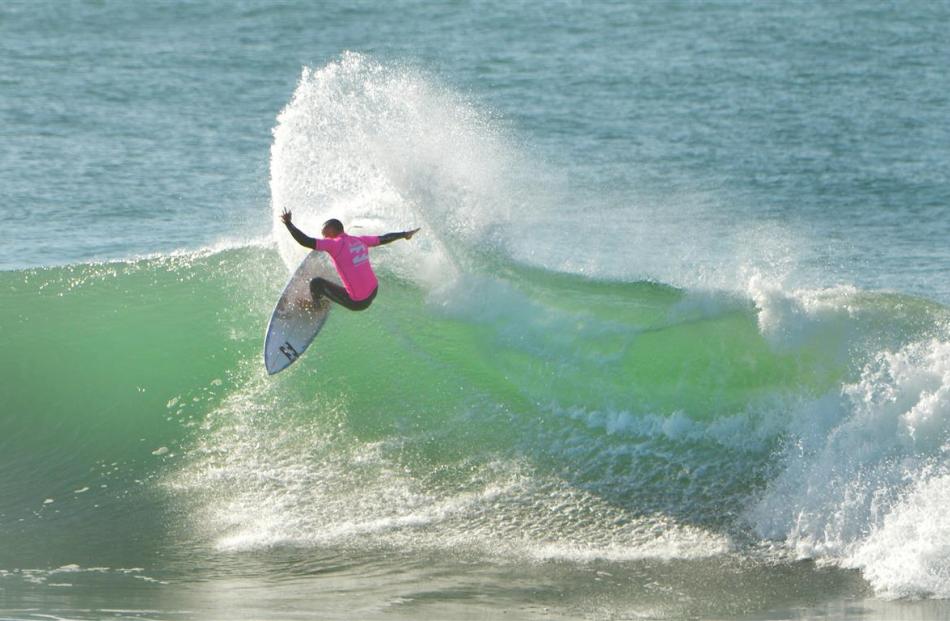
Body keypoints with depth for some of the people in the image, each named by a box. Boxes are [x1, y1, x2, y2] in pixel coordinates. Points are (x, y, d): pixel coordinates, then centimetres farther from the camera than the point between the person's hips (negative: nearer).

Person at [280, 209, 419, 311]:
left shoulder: (335, 244, -15)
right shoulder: (360, 241, 4)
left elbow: (306, 241, -24)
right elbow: (384, 239, 19)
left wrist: (288, 223, -16)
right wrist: (404, 234, 36)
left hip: (357, 302, -7)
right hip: (373, 294, 7)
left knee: (316, 283, 4)